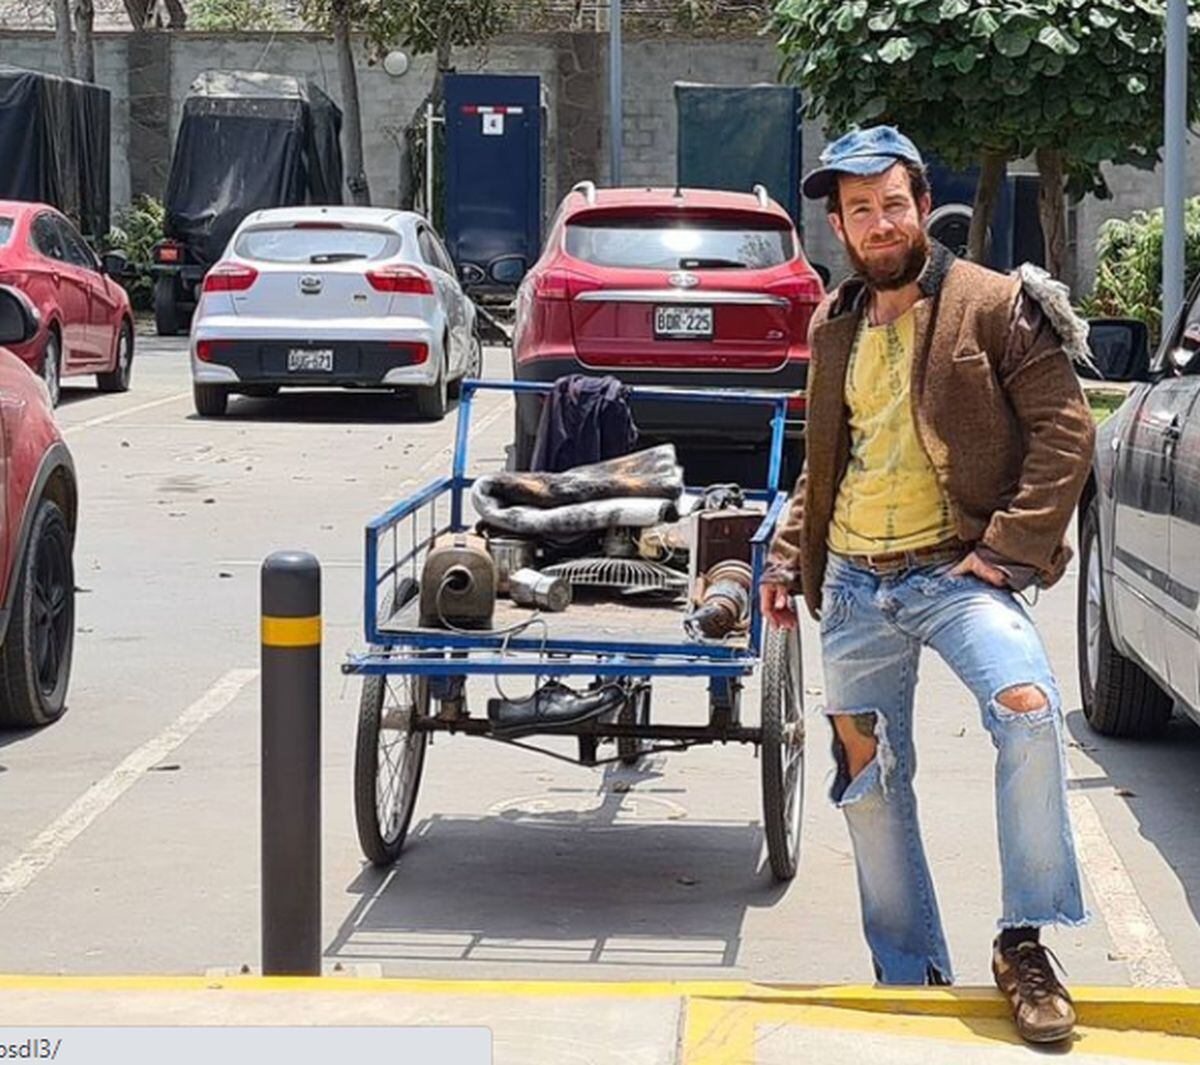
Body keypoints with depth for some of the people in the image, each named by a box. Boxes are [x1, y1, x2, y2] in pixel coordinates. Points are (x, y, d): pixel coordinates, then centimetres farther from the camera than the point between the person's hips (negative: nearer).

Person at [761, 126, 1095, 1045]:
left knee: (1028, 707, -31)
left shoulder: (993, 306, -4)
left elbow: (1065, 430, -8)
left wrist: (1011, 547, -14)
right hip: (853, 584, 6)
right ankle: (910, 979, 23)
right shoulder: (834, 325, 14)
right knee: (871, 785, 8)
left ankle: (1025, 942, -20)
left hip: (955, 570, -6)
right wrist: (789, 554, 16)